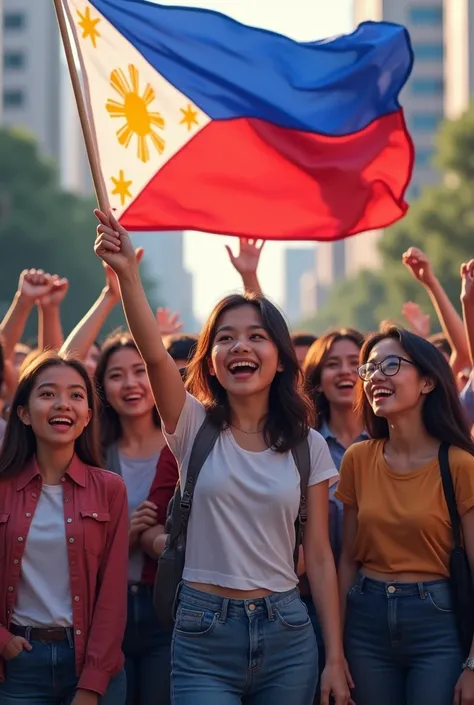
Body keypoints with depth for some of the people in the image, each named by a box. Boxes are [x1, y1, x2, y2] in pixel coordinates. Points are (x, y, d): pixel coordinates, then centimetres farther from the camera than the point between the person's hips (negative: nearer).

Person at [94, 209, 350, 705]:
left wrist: (335, 659, 0)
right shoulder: (195, 428, -1)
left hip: (286, 634, 2)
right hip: (205, 633, -2)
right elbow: (155, 355, -20)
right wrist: (126, 273, -35)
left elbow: (319, 557, 4)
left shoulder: (307, 447, 5)